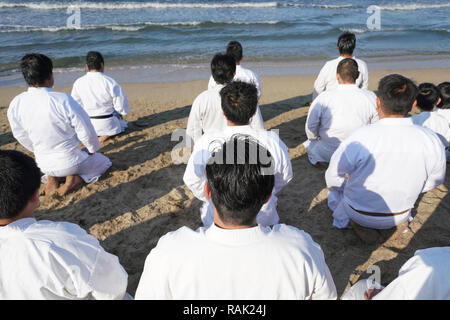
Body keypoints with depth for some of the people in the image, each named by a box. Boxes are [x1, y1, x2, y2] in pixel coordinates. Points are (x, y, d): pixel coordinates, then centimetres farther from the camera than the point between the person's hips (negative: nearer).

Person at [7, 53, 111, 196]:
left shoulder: (15, 104, -11)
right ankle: (72, 180, -1)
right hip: (70, 162, -5)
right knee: (104, 162, 22)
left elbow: (21, 136, 2)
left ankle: (51, 180, 12)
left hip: (43, 164, 6)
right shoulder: (63, 100, -27)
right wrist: (92, 149, 3)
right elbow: (86, 131, -18)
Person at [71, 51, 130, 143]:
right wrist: (120, 113, 9)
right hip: (107, 125, -6)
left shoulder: (78, 83, -8)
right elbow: (122, 107, -14)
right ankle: (107, 134, 3)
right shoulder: (110, 82, -19)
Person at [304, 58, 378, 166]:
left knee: (309, 142, 27)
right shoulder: (371, 97, -10)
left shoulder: (324, 97, -16)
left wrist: (319, 139, 13)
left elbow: (310, 127, -8)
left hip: (328, 153, -2)